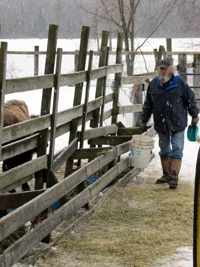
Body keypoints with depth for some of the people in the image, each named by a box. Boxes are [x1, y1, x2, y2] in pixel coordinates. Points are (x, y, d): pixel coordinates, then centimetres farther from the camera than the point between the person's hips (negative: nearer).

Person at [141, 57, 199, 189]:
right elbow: (148, 104, 14)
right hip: (161, 124, 3)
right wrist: (144, 120, 16)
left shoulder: (180, 82, -5)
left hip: (177, 124, -3)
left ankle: (174, 176, 1)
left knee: (177, 150, -2)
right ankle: (166, 174, 22)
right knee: (164, 150, 11)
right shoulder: (153, 84, 5)